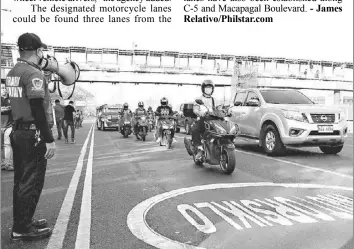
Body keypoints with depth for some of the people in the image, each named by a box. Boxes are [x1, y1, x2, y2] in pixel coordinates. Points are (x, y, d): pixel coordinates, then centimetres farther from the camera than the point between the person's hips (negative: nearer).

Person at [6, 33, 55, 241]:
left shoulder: (12, 73, 12)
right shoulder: (33, 73, -16)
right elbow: (38, 109, -22)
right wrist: (49, 139, -20)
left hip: (18, 131, 9)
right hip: (33, 135, -9)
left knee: (22, 180, 17)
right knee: (32, 182, 1)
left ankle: (23, 221, 30)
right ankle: (22, 229, 11)